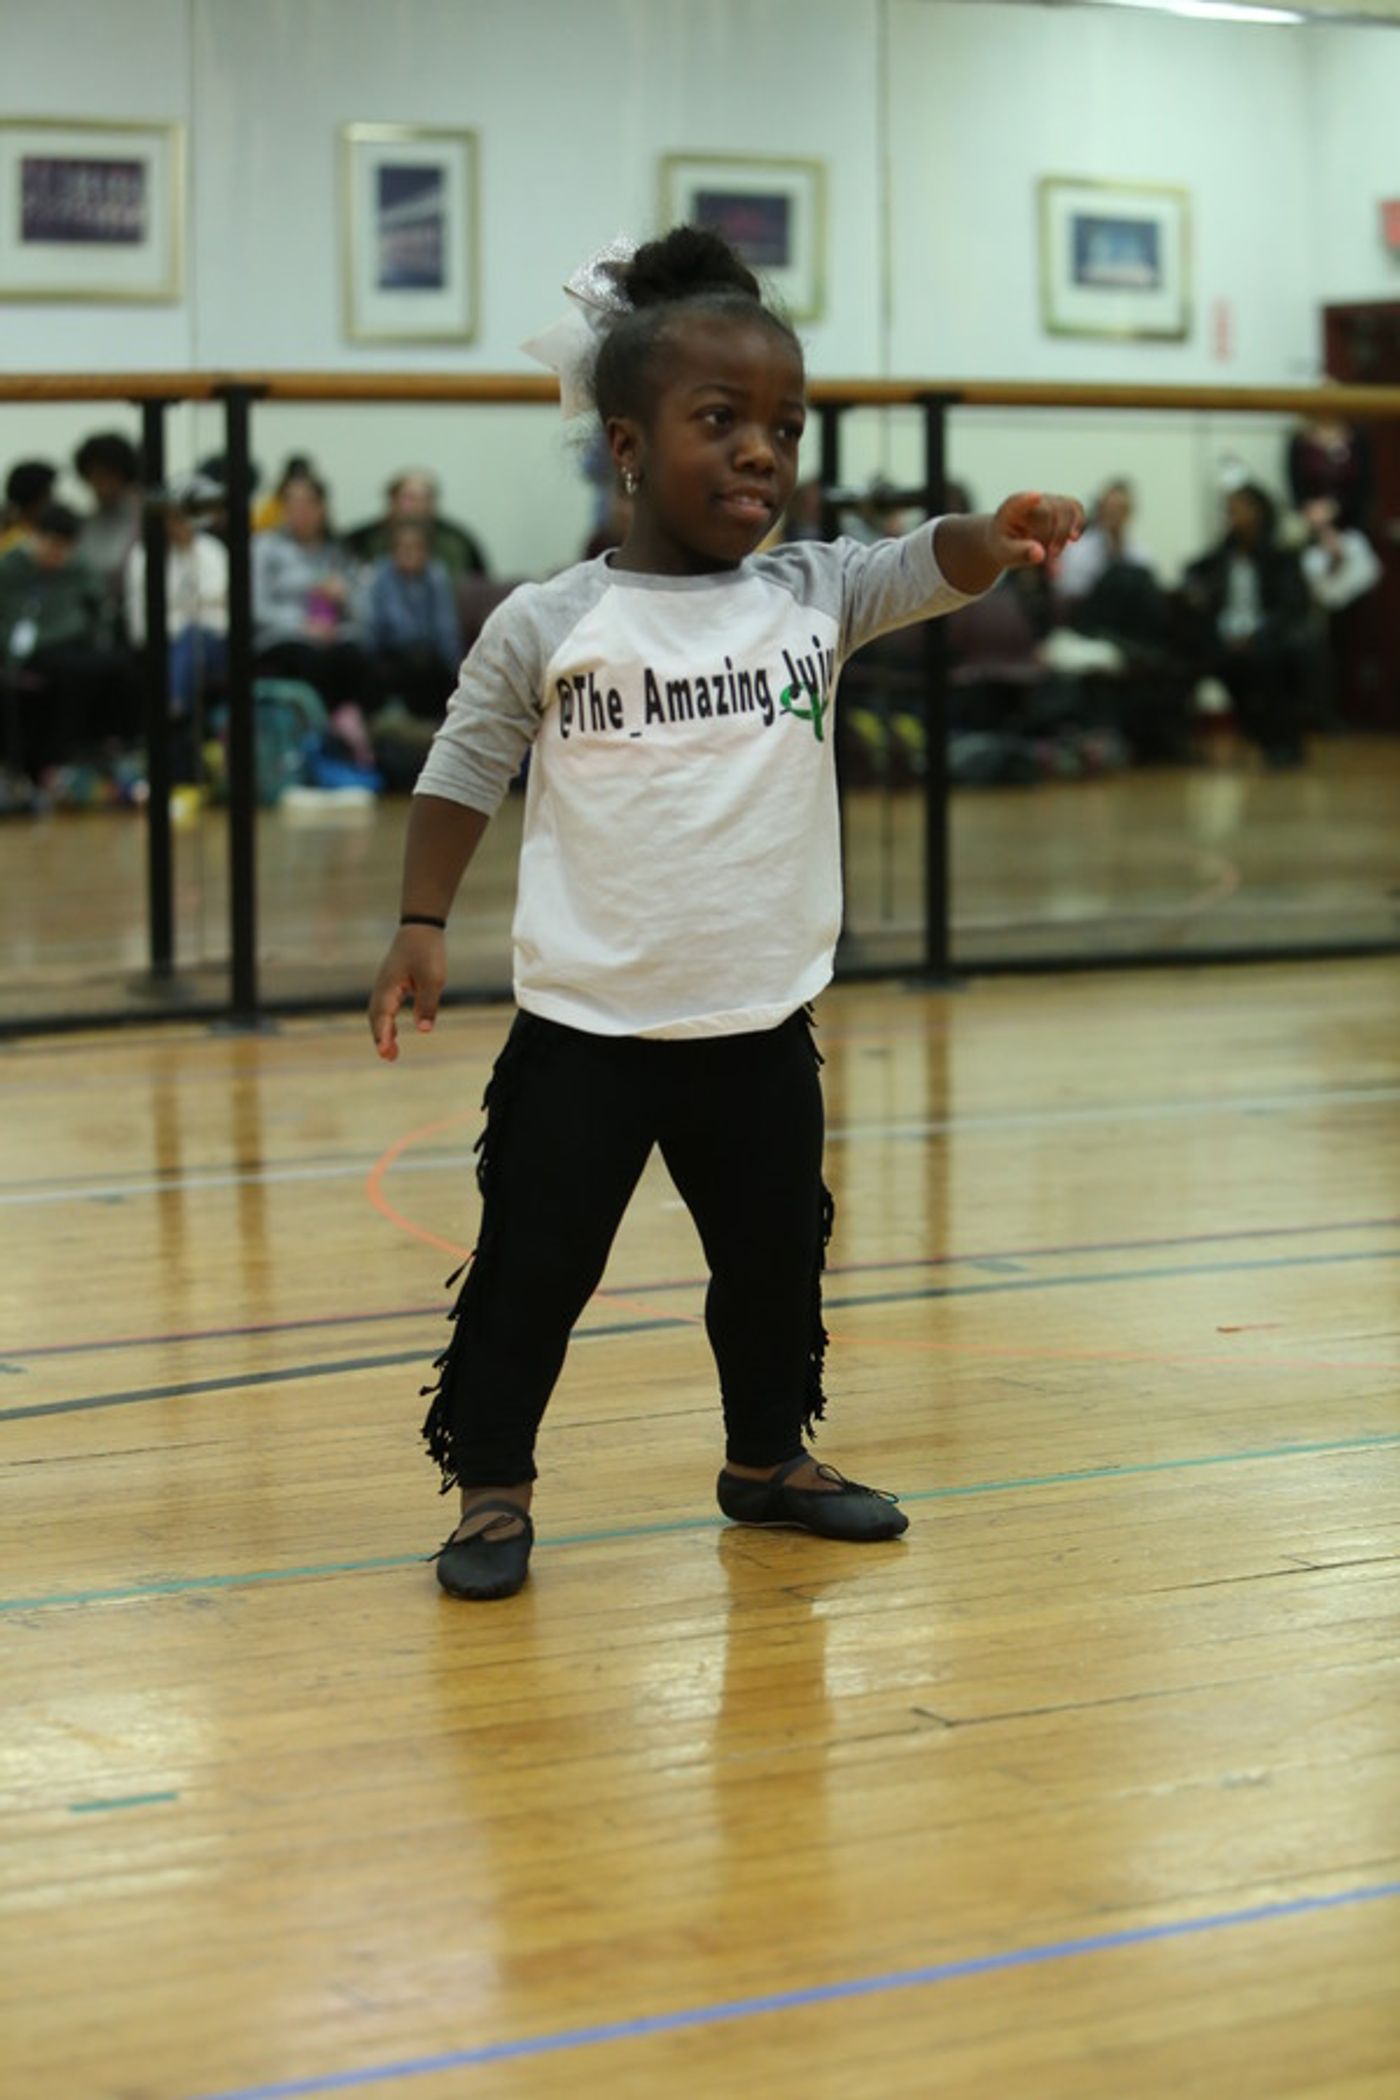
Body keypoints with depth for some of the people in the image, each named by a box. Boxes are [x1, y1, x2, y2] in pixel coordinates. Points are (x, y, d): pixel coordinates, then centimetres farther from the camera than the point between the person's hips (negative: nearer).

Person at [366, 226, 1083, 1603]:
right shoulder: (548, 627, -7)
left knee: (775, 1257, 16)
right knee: (534, 1266, 1)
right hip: (586, 1029, -3)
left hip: (761, 1027, 4)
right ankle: (492, 1486, 16)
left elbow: (927, 568, -13)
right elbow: (463, 772, 1)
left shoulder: (813, 598, 1)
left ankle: (769, 1454, 36)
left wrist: (998, 536, -34)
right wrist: (421, 929, -4)